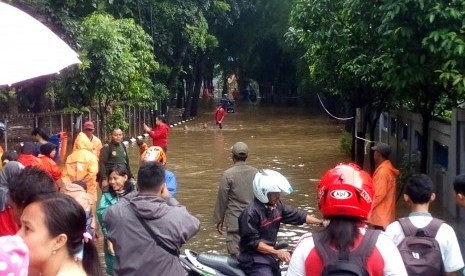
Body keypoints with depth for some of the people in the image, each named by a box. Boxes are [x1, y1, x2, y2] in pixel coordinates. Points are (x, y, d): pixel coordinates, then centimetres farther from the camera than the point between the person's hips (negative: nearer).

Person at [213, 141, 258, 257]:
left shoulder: (228, 174, -10)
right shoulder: (256, 173, 2)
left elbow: (222, 199, -5)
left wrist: (219, 220, 5)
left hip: (235, 222, -4)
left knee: (236, 255, -1)